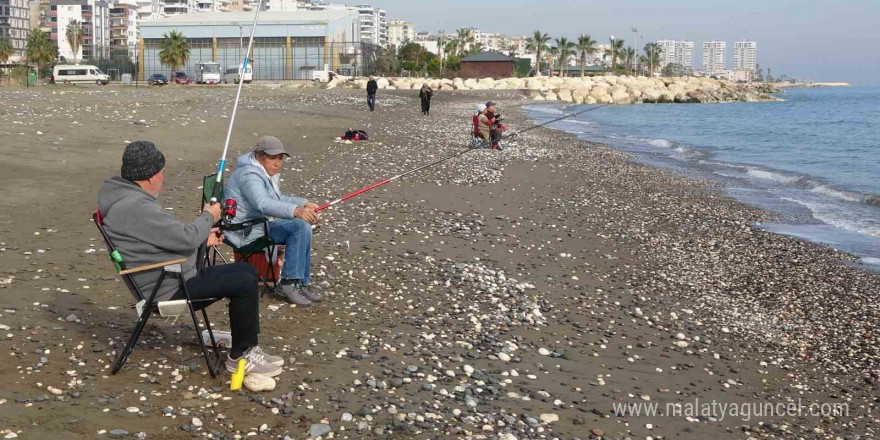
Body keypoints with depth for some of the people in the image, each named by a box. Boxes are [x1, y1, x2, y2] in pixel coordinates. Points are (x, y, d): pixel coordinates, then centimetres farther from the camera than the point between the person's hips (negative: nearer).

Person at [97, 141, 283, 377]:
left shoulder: (128, 196, 10)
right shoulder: (136, 207, -25)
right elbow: (186, 238, -24)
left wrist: (203, 237, 13)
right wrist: (208, 217, -5)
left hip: (171, 275, 11)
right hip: (169, 287, -11)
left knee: (247, 271, 11)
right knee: (244, 283, -16)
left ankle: (248, 345, 14)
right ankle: (239, 356, -1)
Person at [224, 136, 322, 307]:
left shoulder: (269, 173, 16)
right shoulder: (250, 175, -19)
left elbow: (278, 199, 30)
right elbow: (263, 204, -37)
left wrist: (304, 203, 12)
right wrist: (296, 211, -50)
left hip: (260, 223, 11)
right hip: (245, 231, -11)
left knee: (304, 225, -2)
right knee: (299, 226, -22)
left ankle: (302, 283, -1)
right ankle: (288, 284, -20)